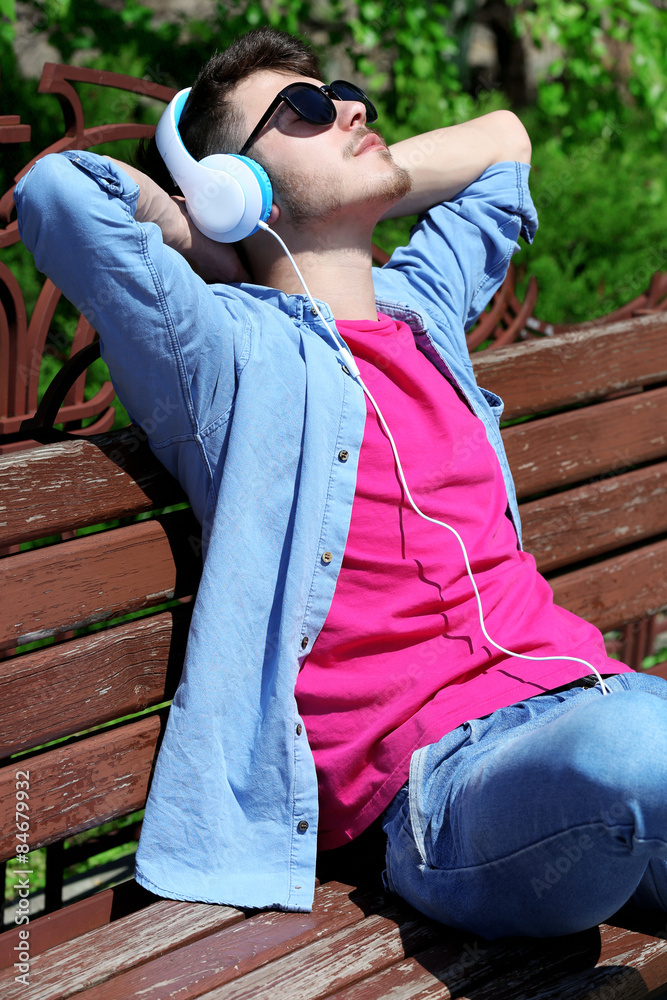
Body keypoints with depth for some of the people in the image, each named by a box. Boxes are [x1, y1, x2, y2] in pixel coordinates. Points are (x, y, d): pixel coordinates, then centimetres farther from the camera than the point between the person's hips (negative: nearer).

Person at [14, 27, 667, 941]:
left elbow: (504, 140, 40)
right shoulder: (234, 350, 2)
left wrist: (343, 197, 26)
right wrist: (224, 260, 6)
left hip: (586, 688, 7)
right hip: (446, 771, -7)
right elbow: (60, 188, -12)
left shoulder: (419, 309, 22)